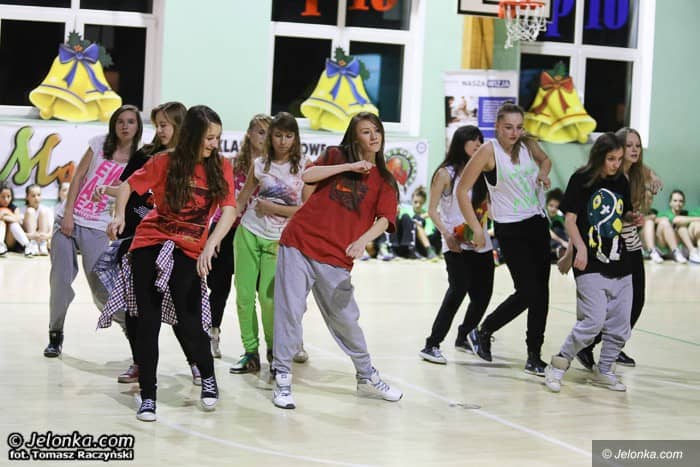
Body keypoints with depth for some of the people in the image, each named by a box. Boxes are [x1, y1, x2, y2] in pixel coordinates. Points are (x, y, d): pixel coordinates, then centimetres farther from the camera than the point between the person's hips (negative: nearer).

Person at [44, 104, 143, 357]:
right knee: (60, 280, 2)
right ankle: (55, 334, 18)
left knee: (102, 287, -7)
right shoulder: (100, 144, 5)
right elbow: (78, 176, 4)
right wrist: (68, 213, -4)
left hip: (97, 228, -2)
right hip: (69, 219, 2)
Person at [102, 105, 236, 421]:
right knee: (148, 320, -2)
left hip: (188, 251, 0)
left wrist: (210, 245, -23)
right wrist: (119, 215, -13)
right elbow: (128, 185, 5)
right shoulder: (165, 162, -4)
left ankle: (208, 376, 17)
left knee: (188, 318, -13)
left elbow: (229, 210, -9)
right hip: (149, 244, 0)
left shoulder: (221, 167, -2)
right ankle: (147, 396, 10)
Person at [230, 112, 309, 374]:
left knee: (268, 297, -10)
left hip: (278, 240, -3)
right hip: (248, 233, 3)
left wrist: (272, 208, -10)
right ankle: (251, 353, 13)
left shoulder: (305, 166, -2)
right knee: (244, 295, 1)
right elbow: (241, 200, 15)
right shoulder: (259, 165, 6)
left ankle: (274, 351, 11)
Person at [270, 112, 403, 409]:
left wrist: (363, 240, -25)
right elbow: (308, 176, -9)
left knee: (345, 319, 6)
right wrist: (348, 166, -14)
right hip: (299, 244, -1)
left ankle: (367, 378, 24)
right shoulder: (336, 156, 7)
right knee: (289, 311, -4)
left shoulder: (384, 180, 8)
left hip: (336, 259, 1)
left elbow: (384, 219, -6)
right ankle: (282, 378, 6)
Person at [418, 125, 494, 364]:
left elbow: (486, 206, 17)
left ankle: (463, 338, 28)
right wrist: (447, 234, -18)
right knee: (458, 290, -19)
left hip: (481, 244, 6)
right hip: (456, 245, -6)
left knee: (483, 295, 5)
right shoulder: (446, 173, -2)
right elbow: (433, 210, -3)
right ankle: (432, 345, -14)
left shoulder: (479, 172, 13)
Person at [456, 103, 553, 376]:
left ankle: (534, 358, 13)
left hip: (537, 223, 6)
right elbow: (462, 191, -11)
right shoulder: (489, 151, -13)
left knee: (540, 291, 4)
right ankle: (482, 333, 12)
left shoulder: (528, 145, 3)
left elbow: (545, 160, 26)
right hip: (510, 229, -6)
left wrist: (543, 173, 2)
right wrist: (476, 228, -14)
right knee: (528, 291, -9)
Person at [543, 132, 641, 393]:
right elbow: (570, 218, -8)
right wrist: (581, 248, -21)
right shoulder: (581, 180, -6)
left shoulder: (621, 181, 9)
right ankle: (559, 364, 0)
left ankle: (603, 371, 25)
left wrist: (633, 218, 1)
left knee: (620, 326, 8)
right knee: (594, 321, -16)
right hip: (591, 263, -6)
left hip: (620, 264, 6)